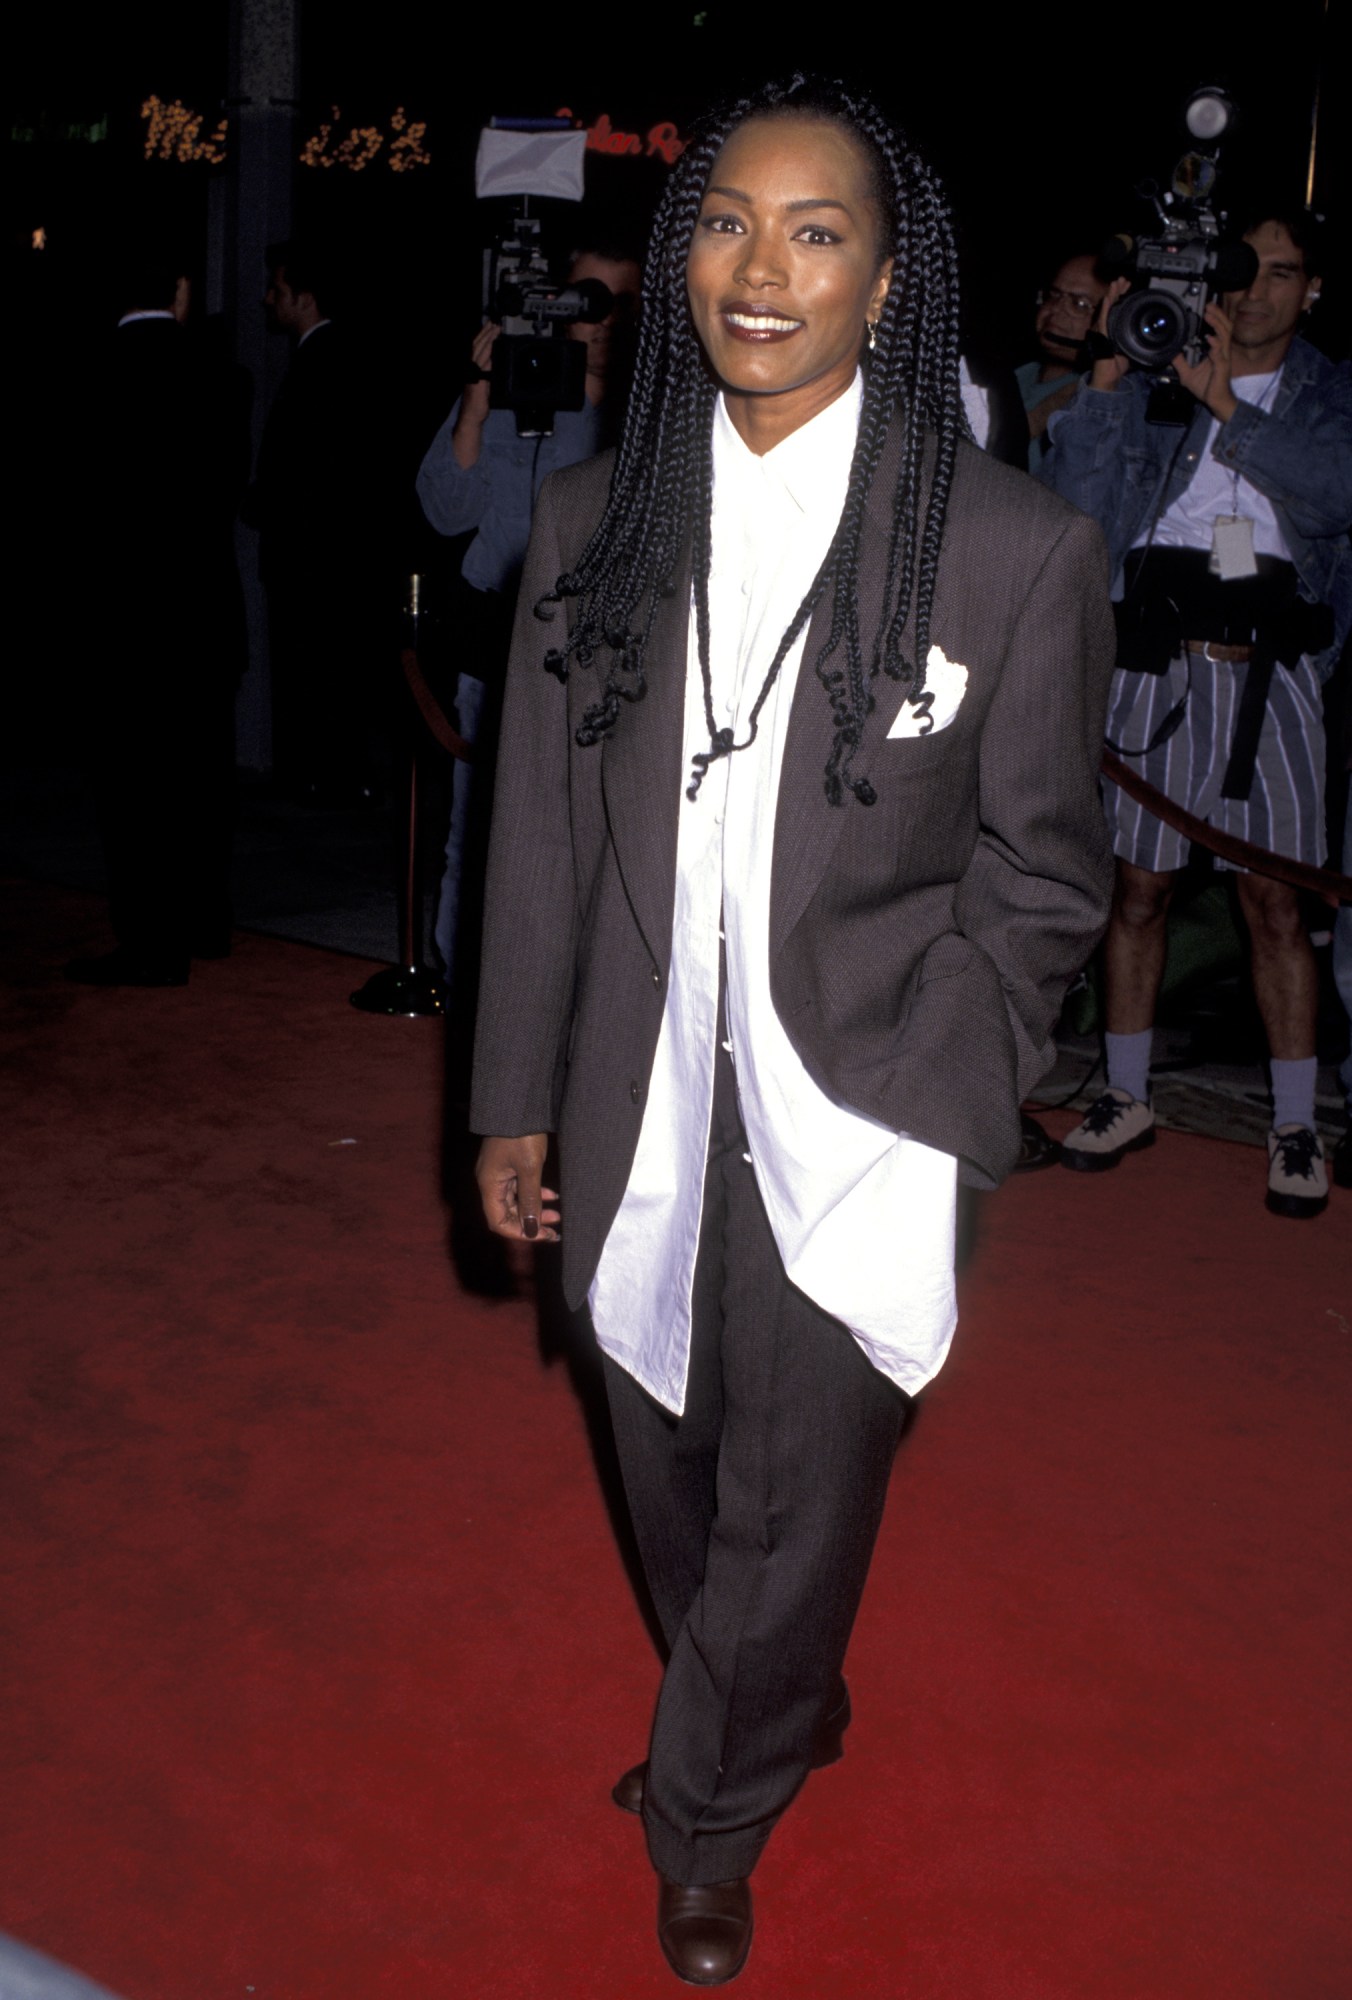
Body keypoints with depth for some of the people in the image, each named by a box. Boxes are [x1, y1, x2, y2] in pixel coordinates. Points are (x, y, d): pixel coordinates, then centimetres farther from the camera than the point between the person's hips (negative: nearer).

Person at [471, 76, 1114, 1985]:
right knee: (673, 1479, 20)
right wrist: (517, 1096, 6)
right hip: (641, 1121, 4)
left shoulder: (1020, 551, -10)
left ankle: (706, 1823, 41)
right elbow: (542, 834, 5)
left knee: (793, 1505, 12)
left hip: (854, 1132, -3)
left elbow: (1037, 879, -4)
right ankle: (781, 1711, 52)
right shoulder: (591, 520, 1)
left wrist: (906, 1108, -11)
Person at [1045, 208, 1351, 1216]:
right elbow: (1077, 498, -1)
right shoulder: (1159, 380, 10)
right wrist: (1111, 369, -9)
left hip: (1268, 670, -1)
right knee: (1139, 888, 7)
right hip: (1156, 667, 1)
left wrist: (1225, 402, -16)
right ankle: (1128, 1097, 21)